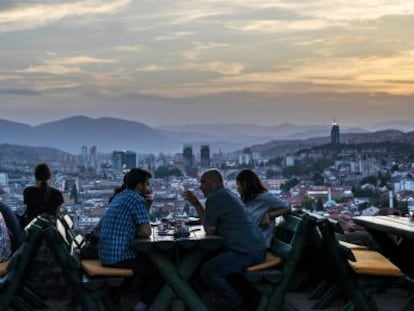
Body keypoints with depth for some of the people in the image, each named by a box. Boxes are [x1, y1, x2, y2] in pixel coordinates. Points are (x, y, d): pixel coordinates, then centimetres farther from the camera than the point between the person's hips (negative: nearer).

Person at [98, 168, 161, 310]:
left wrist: (146, 206, 13)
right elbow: (146, 232, -16)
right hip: (120, 257, -9)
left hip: (105, 255, 9)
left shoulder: (119, 196, 16)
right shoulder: (137, 199, -12)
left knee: (149, 259, 27)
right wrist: (136, 233, 3)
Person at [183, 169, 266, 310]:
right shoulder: (227, 194, 19)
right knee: (210, 258, 25)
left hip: (246, 252, -11)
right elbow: (209, 223, 24)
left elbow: (209, 230, -8)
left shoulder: (214, 198, -12)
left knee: (206, 271, -15)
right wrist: (196, 204, 20)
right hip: (255, 248, 11)